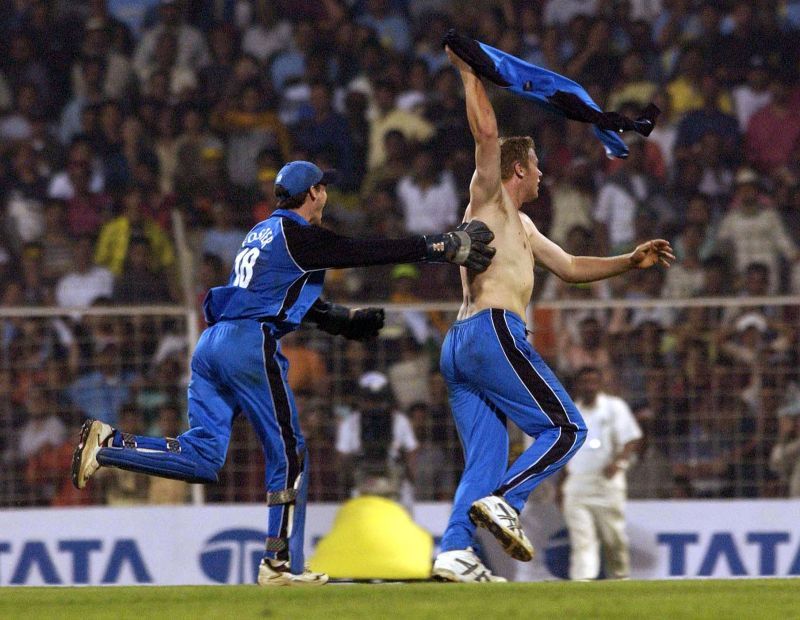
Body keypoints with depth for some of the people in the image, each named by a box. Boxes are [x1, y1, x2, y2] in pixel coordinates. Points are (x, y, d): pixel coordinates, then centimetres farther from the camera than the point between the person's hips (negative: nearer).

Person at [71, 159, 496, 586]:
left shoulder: (261, 233, 26)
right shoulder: (298, 234, -1)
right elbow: (367, 252, -4)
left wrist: (346, 320, 38)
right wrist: (446, 247, 1)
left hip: (210, 343, 8)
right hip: (250, 345, -8)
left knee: (202, 458, 3)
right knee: (288, 455, 0)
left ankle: (108, 444, -10)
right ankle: (280, 564, -1)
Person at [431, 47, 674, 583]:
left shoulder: (520, 226, 30)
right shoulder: (489, 197, 3)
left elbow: (569, 267, 36)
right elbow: (487, 133, -12)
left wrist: (630, 262, 28)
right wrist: (470, 73, -6)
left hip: (460, 347, 9)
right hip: (493, 332, -9)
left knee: (485, 462, 1)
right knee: (567, 428, -8)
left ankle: (454, 552, -12)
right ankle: (503, 501, -22)